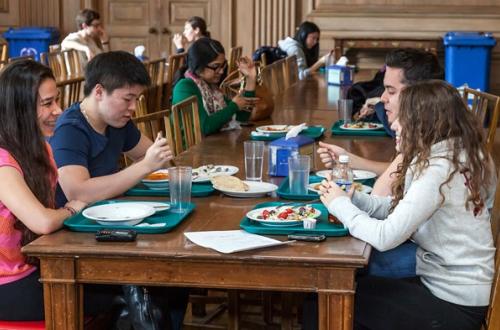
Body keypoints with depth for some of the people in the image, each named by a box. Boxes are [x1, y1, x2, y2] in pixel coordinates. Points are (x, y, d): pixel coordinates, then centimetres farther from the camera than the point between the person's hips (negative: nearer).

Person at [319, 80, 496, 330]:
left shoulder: (439, 170, -25)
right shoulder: (455, 156, 5)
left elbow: (385, 237, -27)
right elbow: (397, 208, 9)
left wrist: (340, 205, -11)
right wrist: (351, 198, -5)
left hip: (453, 306, -8)